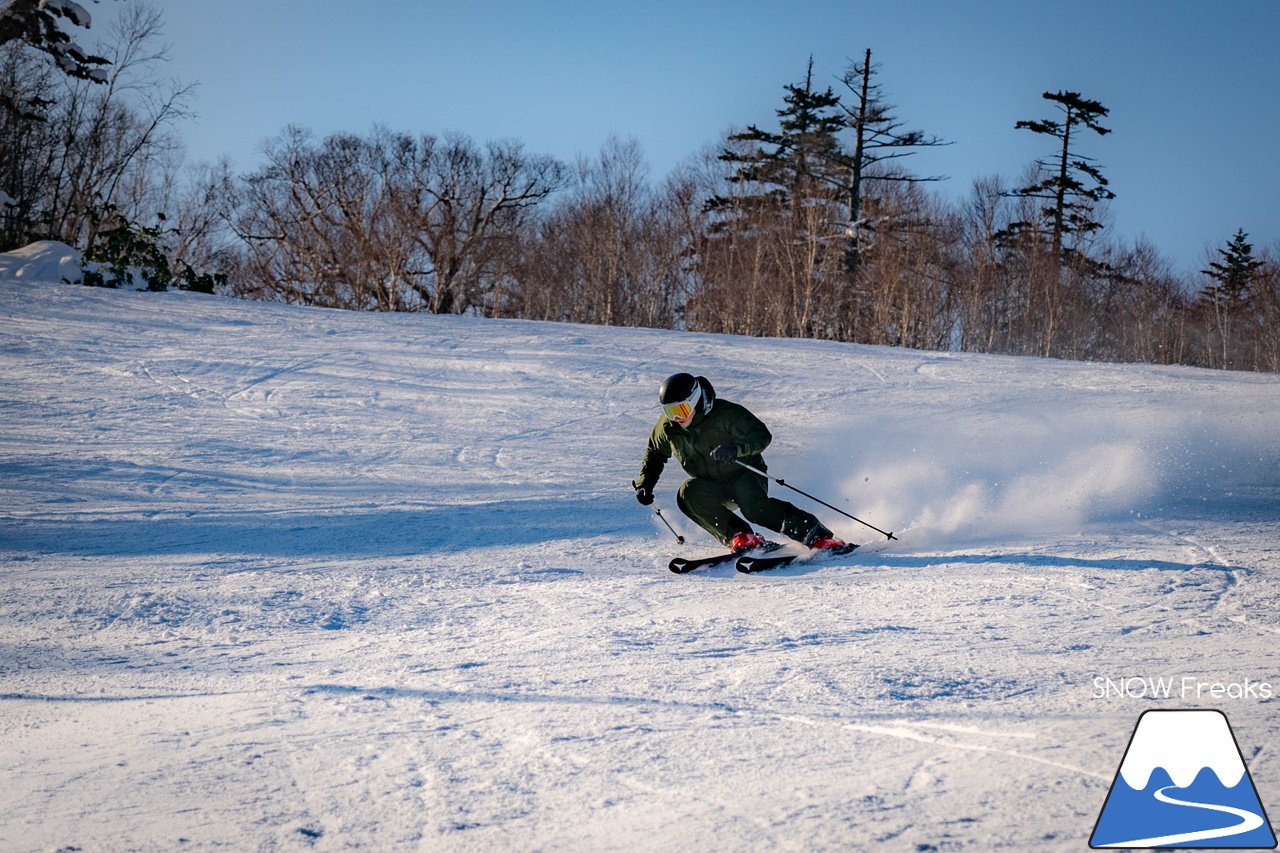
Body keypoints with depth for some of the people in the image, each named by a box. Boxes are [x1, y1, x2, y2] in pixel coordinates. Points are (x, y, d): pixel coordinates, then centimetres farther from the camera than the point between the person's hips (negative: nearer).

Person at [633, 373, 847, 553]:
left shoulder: (725, 414, -20)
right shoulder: (666, 427, -5)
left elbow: (762, 435, -27)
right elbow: (655, 454, 16)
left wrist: (735, 448, -44)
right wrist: (645, 484, 5)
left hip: (745, 474, -5)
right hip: (712, 487, 5)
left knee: (754, 507, -35)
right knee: (688, 493, -27)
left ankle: (817, 536, -29)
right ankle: (739, 537, -32)